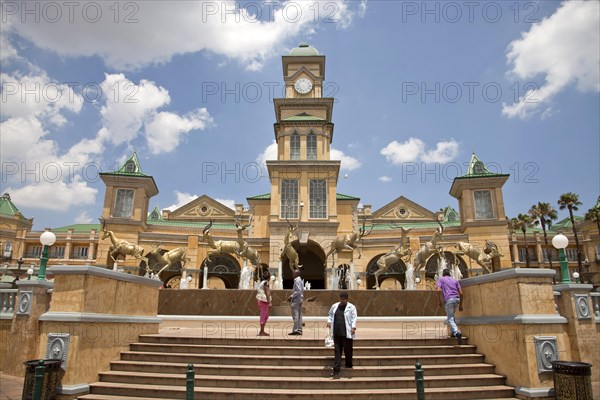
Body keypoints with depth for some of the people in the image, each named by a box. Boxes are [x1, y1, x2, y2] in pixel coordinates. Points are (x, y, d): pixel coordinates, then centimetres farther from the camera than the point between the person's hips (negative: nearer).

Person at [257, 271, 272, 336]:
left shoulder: (261, 282, 15)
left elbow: (257, 292, 16)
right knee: (263, 316, -4)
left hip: (260, 301, 9)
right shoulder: (266, 282, -11)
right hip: (264, 301, -9)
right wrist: (269, 302, -19)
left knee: (266, 316, 17)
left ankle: (262, 331, 20)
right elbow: (267, 293, -18)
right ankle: (261, 332, 1)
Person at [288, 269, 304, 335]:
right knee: (299, 315, 10)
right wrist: (292, 297, 17)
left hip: (296, 300, -10)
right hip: (300, 299, 10)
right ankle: (299, 330, 13)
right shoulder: (300, 280, 15)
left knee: (295, 315, -6)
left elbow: (298, 291, -22)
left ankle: (295, 330, -5)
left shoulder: (297, 280, -14)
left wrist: (291, 296, -16)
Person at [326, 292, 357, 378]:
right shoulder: (334, 306, 12)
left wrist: (353, 327, -19)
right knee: (337, 351, 3)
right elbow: (330, 315, 22)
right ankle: (336, 370, 4)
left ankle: (349, 367, 24)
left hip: (347, 333, -3)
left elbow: (354, 318, -7)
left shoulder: (351, 307, -1)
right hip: (337, 333, 3)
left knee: (348, 351, 5)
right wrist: (329, 321, 4)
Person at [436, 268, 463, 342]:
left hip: (448, 300, -5)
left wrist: (440, 300, 4)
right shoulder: (455, 280, 22)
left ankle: (457, 332, -25)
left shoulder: (441, 279, 12)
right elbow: (461, 293, 13)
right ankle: (452, 332, 21)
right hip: (457, 299, 5)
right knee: (451, 316, 26)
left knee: (450, 319, -2)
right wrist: (460, 305, 17)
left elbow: (439, 290, -6)